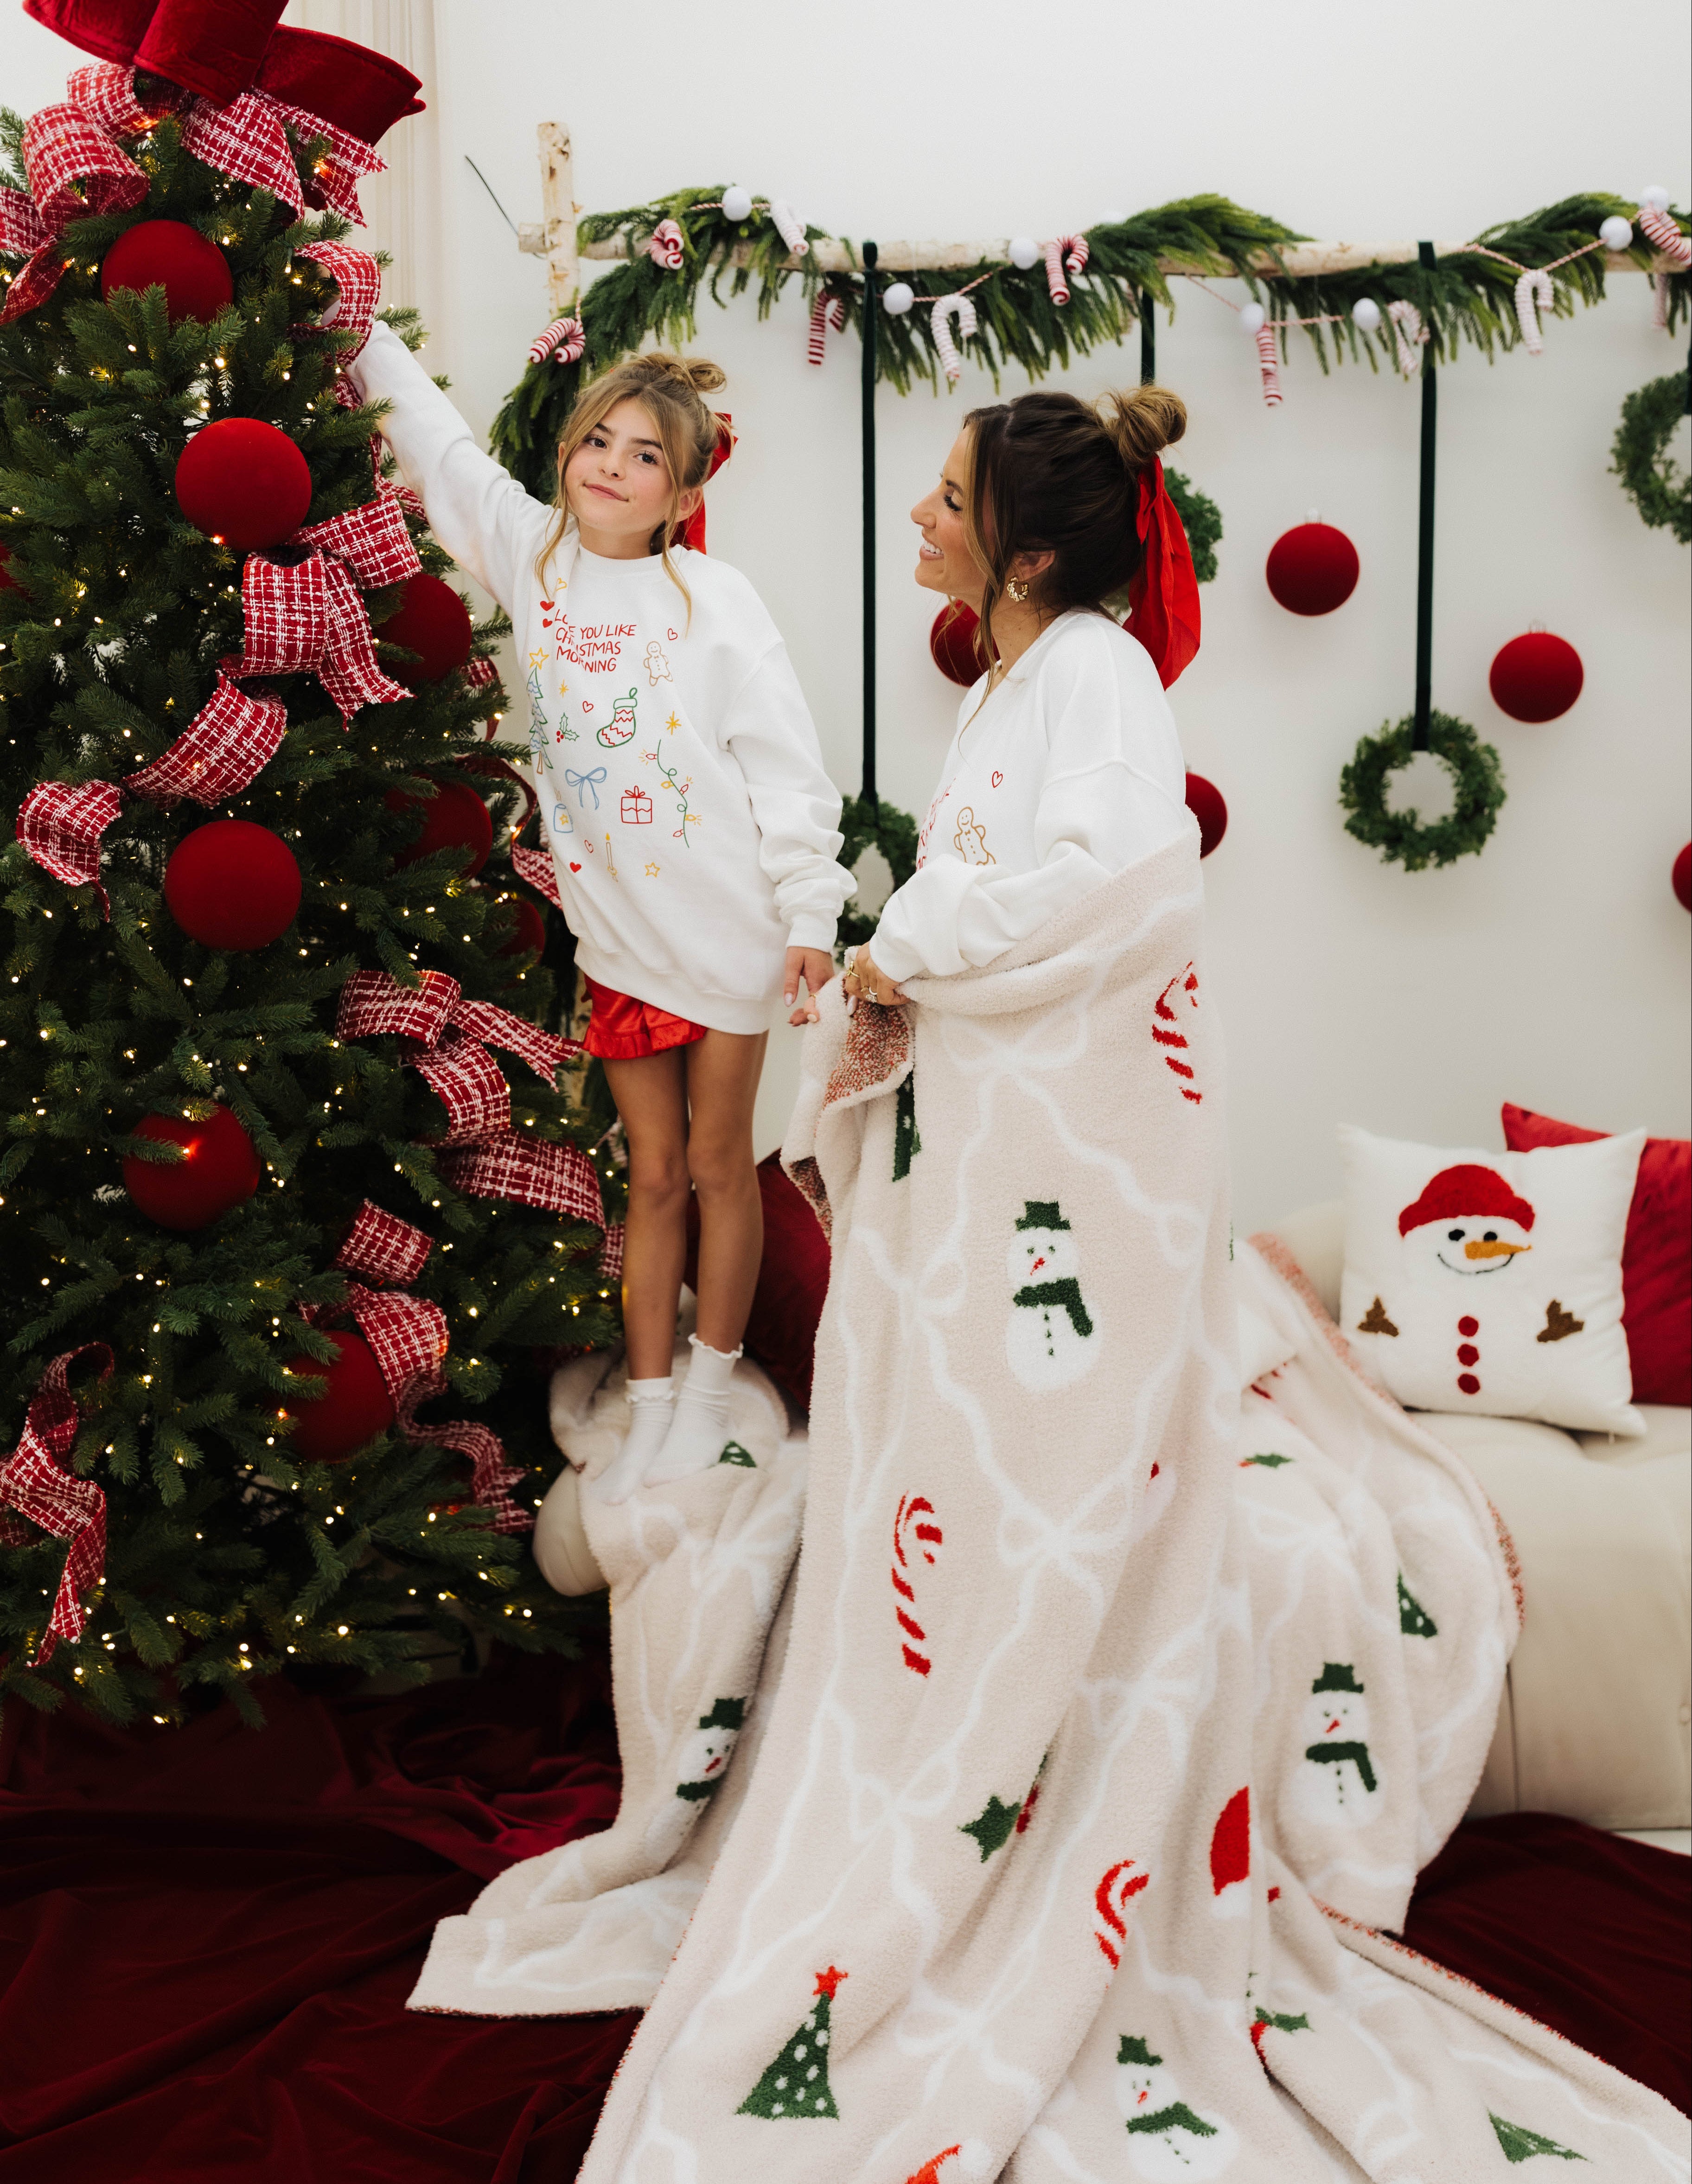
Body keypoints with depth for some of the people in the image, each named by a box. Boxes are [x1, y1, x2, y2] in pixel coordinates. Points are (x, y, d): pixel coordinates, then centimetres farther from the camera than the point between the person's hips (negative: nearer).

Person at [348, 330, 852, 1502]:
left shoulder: (713, 598, -12)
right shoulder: (533, 554, 1)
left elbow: (788, 766, -12)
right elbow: (443, 447, 12)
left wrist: (811, 915, -13)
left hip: (725, 929, -4)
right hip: (615, 930, 4)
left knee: (718, 1161, 11)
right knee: (653, 1173, 12)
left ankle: (712, 1384, 29)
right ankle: (650, 1407, 23)